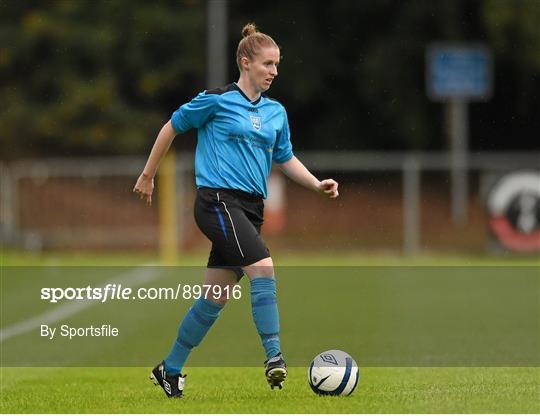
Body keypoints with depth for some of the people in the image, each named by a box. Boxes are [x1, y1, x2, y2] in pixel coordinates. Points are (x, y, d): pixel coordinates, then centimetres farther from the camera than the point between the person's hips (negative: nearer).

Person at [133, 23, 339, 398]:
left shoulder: (276, 112, 13)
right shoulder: (217, 101, -4)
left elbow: (286, 159, 24)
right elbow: (172, 127, 6)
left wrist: (318, 184, 7)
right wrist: (148, 175, 11)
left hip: (250, 209, 7)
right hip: (219, 201, -7)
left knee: (216, 297, 8)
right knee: (263, 266, -25)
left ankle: (170, 370, 20)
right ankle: (274, 357, -27)